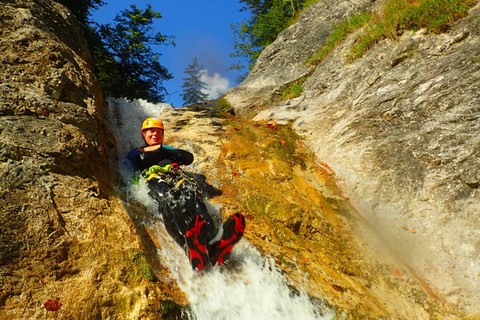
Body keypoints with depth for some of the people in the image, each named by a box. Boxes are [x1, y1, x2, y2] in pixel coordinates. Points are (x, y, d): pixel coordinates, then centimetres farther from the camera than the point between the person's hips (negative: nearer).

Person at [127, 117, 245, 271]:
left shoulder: (168, 149, 42)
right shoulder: (136, 152, 36)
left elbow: (189, 157, 19)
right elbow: (144, 160, 8)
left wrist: (160, 149, 17)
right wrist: (164, 152, 17)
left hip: (175, 174, 3)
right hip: (153, 177, -2)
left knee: (192, 192, -35)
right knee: (167, 197, -40)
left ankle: (213, 238, -63)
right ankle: (191, 246, -68)